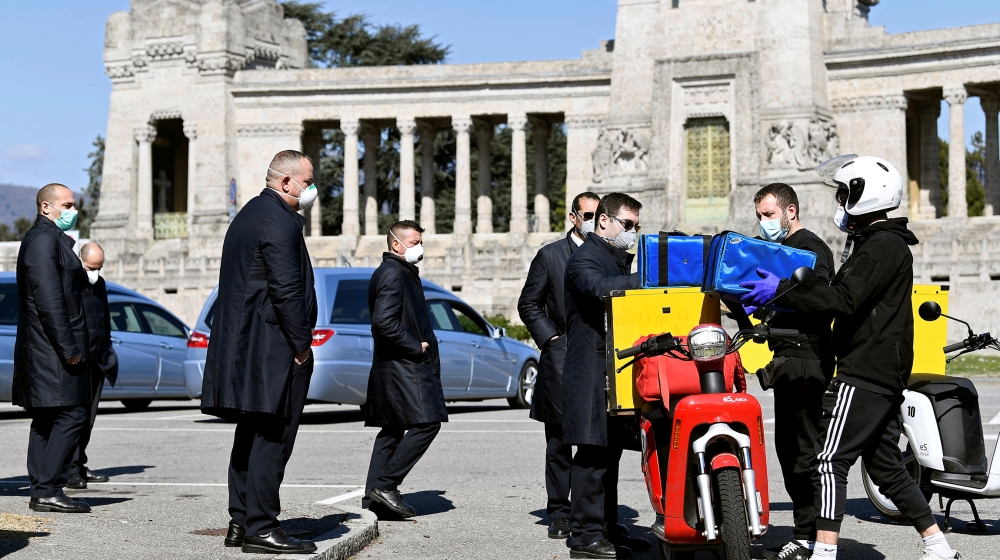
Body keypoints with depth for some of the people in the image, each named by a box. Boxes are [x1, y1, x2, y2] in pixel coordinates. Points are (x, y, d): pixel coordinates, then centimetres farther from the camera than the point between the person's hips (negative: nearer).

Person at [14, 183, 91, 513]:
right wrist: (68, 347, -20)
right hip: (53, 348, -11)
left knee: (47, 421, 11)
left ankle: (42, 491, 14)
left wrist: (71, 345, 18)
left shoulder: (52, 239, 20)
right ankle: (48, 491, -10)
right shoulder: (43, 240, -13)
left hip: (45, 349, 11)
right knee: (70, 415, -11)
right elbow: (48, 299, -20)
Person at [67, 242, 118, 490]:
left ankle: (80, 465, 15)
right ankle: (72, 469, -12)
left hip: (96, 360, 7)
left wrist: (107, 352, 22)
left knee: (89, 416, 9)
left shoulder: (100, 285, 18)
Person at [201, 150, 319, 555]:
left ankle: (241, 522, 19)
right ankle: (260, 528, -4)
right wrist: (302, 346, -14)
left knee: (251, 436, 14)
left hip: (244, 346, 11)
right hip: (273, 349, -10)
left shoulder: (249, 214, 19)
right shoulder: (279, 220, -14)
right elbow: (286, 290, -20)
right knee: (272, 438, -7)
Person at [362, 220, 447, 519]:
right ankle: (386, 484, -12)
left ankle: (373, 499, 12)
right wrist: (417, 347, -15)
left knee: (393, 431, 10)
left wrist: (423, 344, 10)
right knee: (426, 422, -14)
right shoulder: (392, 273, -12)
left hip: (401, 366, 11)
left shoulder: (405, 273, 21)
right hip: (403, 367, -11)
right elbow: (384, 321, -23)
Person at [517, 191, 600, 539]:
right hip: (563, 359, -2)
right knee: (560, 439, 1)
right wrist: (551, 339, -3)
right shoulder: (549, 255, 7)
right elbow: (529, 304, 7)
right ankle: (559, 513, 5)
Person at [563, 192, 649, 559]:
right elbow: (600, 288, -28)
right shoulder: (584, 259, -7)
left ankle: (607, 528, 19)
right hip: (593, 371, -9)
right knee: (593, 451, -10)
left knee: (610, 450, 12)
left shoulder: (620, 260, 25)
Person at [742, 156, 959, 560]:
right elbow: (845, 297, 21)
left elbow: (844, 300, -23)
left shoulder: (882, 246, -12)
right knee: (886, 466, 14)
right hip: (885, 376, 11)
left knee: (829, 462, -13)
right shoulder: (887, 244, 21)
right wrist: (779, 301, 16)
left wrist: (781, 290, -22)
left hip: (865, 375, -11)